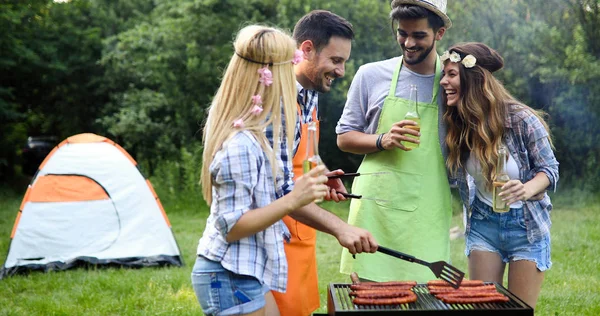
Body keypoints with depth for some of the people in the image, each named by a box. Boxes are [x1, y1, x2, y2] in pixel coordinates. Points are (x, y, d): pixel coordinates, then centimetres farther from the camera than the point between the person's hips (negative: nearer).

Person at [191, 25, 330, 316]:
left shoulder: (246, 133, 6)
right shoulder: (241, 144, -24)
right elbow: (232, 226, -22)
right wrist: (292, 201, -29)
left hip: (244, 273, 10)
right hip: (231, 279, -10)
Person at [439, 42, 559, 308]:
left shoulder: (521, 120, -21)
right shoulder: (456, 125, -8)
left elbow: (549, 169, -11)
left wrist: (527, 190, -32)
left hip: (527, 225, -3)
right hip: (483, 224, 3)